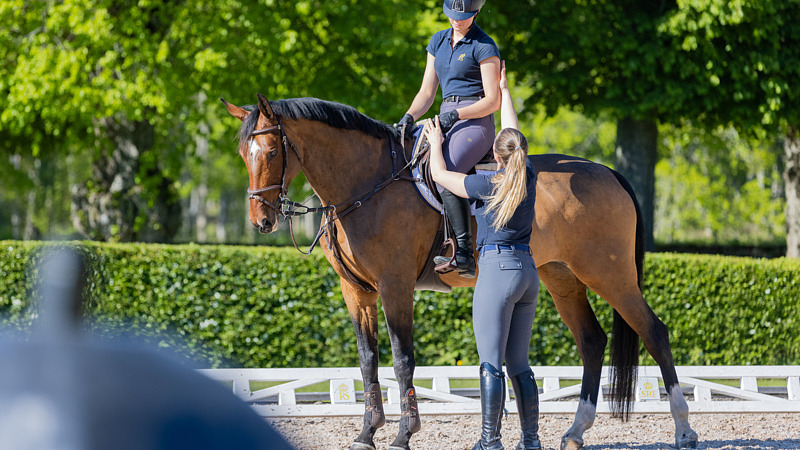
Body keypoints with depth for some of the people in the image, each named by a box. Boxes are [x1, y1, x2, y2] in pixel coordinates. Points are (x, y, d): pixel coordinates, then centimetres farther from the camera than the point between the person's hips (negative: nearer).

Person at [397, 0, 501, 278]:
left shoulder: (484, 47, -5)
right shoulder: (438, 42, 16)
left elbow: (493, 101, -8)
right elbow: (427, 93, 17)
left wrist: (456, 114, -19)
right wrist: (409, 118, -1)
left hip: (475, 122, -8)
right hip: (446, 121, 8)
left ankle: (464, 255, -37)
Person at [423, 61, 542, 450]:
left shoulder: (488, 185, -10)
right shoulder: (528, 177, 6)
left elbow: (439, 175, 3)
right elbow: (513, 131, 21)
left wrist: (436, 142, 20)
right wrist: (503, 88, 34)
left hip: (497, 269, -7)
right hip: (528, 270, 7)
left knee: (491, 363, -6)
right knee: (518, 363, 11)